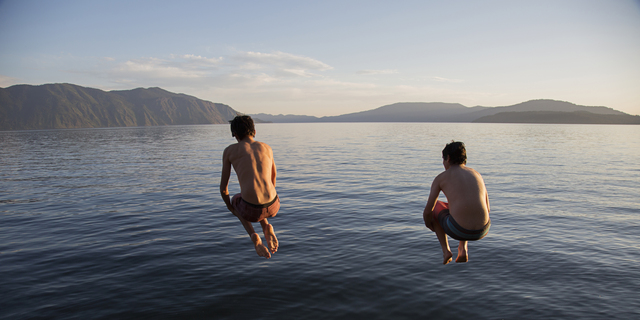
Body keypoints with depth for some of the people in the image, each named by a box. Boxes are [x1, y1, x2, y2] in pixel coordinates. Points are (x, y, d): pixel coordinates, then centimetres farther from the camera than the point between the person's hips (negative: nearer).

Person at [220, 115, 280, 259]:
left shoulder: (229, 151, 7)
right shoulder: (267, 148, 15)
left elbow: (223, 187, 11)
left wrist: (228, 205, 32)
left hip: (251, 209, -3)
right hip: (273, 206, 3)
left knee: (235, 200, 37)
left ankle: (254, 236, 13)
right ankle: (267, 227, 11)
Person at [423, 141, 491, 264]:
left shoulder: (440, 178, 6)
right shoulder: (477, 174, 18)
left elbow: (427, 212, 5)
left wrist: (428, 224, 28)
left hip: (458, 230, -4)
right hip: (483, 231, 4)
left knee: (433, 207, 27)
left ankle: (446, 250, 20)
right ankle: (463, 248, 23)